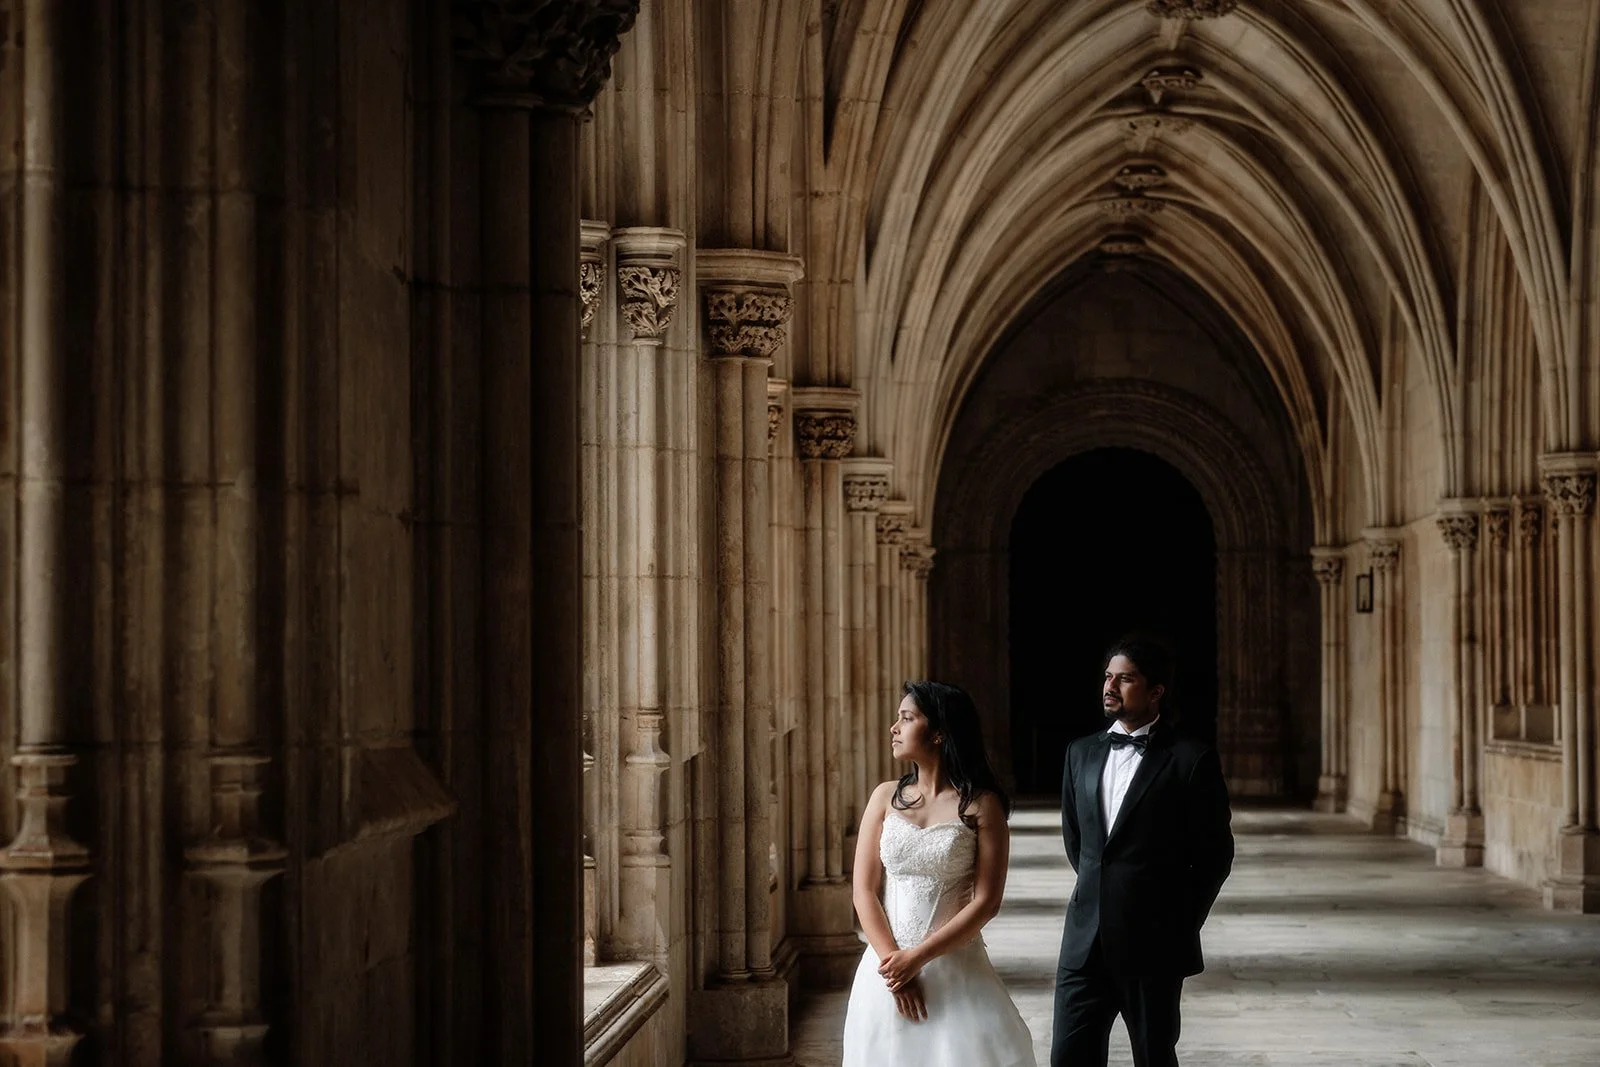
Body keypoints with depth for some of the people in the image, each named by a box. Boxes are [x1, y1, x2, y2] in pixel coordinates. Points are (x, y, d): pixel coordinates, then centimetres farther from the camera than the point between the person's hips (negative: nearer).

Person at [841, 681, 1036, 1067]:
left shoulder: (981, 805, -5)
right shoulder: (886, 797, 4)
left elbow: (986, 902, -9)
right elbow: (864, 891, 1)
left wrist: (918, 957, -13)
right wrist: (892, 961, -10)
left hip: (955, 968, -3)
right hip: (889, 965, 3)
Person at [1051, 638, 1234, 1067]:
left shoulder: (1191, 759, -6)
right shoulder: (1081, 753, 10)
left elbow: (1214, 854, -1)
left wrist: (1182, 923, 2)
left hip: (1153, 946, -4)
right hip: (1086, 940, 4)